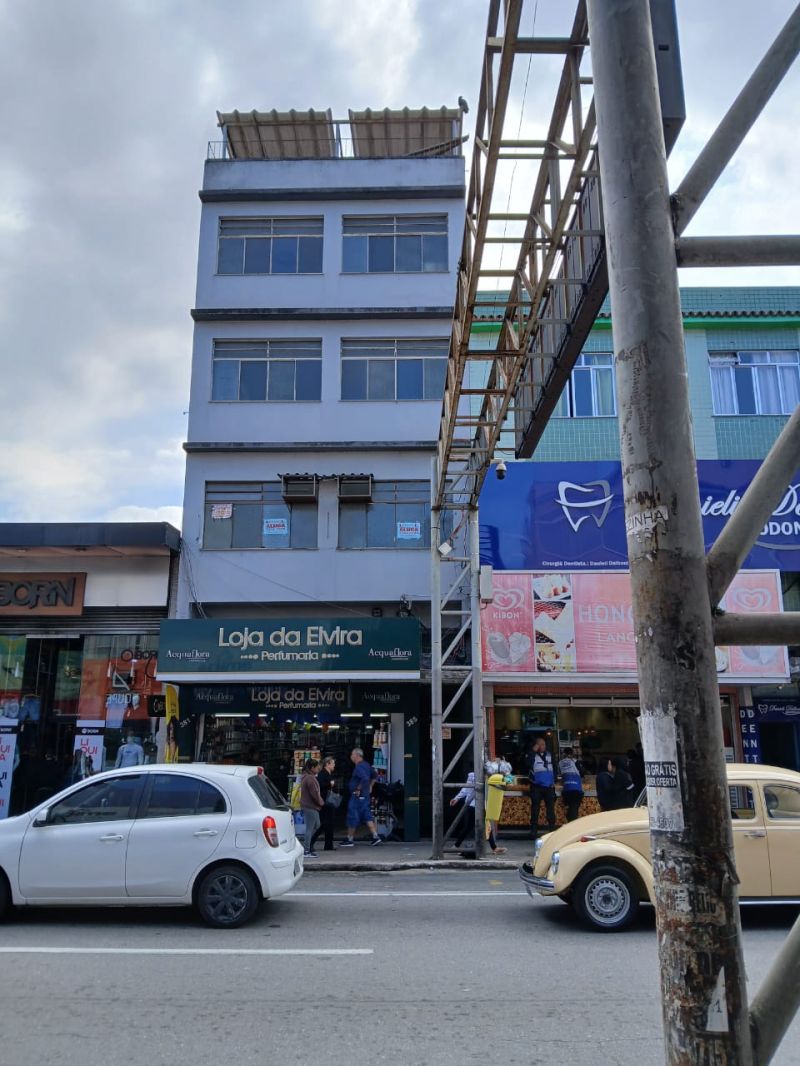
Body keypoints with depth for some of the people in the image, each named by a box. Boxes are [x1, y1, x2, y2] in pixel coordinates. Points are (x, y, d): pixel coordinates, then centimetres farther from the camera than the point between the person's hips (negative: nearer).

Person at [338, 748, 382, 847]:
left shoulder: (359, 767, -18)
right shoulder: (366, 765, 12)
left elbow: (365, 779, -32)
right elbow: (374, 775, 23)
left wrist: (358, 789, -22)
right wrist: (370, 786, 23)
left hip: (357, 796, -9)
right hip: (365, 795, 9)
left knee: (352, 817, 1)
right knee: (367, 817, 11)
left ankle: (349, 840, 9)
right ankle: (376, 837, 6)